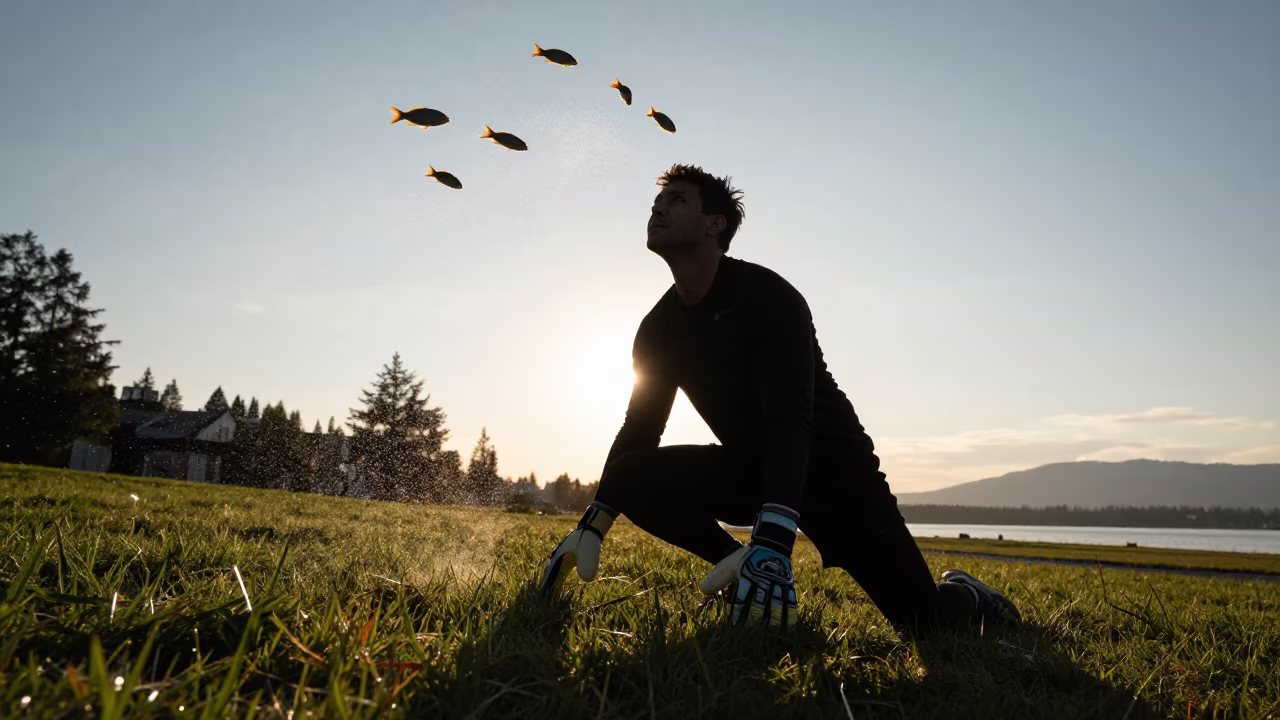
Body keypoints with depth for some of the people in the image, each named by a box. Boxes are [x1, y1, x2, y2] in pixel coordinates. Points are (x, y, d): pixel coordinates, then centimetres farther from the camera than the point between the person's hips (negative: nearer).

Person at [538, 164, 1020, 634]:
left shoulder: (766, 297, -22)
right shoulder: (659, 327, -1)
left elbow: (791, 421, -33)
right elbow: (638, 429, 3)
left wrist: (772, 543, -46)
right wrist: (591, 525, -5)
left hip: (828, 463, -5)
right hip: (750, 468, 5)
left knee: (924, 622, -13)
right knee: (633, 477, -18)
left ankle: (965, 596, 24)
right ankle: (743, 570, -3)